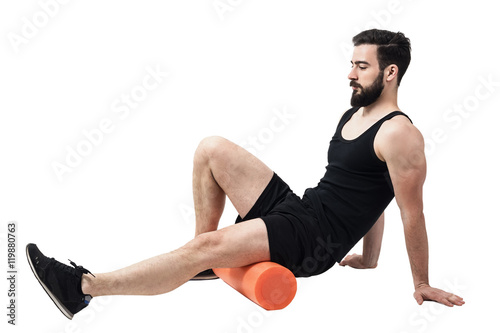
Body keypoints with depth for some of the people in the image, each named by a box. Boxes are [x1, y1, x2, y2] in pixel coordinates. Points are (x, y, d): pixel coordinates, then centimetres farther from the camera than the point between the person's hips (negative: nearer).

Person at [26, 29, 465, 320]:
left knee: (206, 247, -25)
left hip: (317, 240, -9)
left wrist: (422, 285, -2)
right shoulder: (354, 114, 17)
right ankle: (205, 263, 4)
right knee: (212, 149, -1)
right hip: (296, 207, 9)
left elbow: (413, 213, -9)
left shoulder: (399, 134, -13)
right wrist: (368, 261, 26)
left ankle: (83, 287, -19)